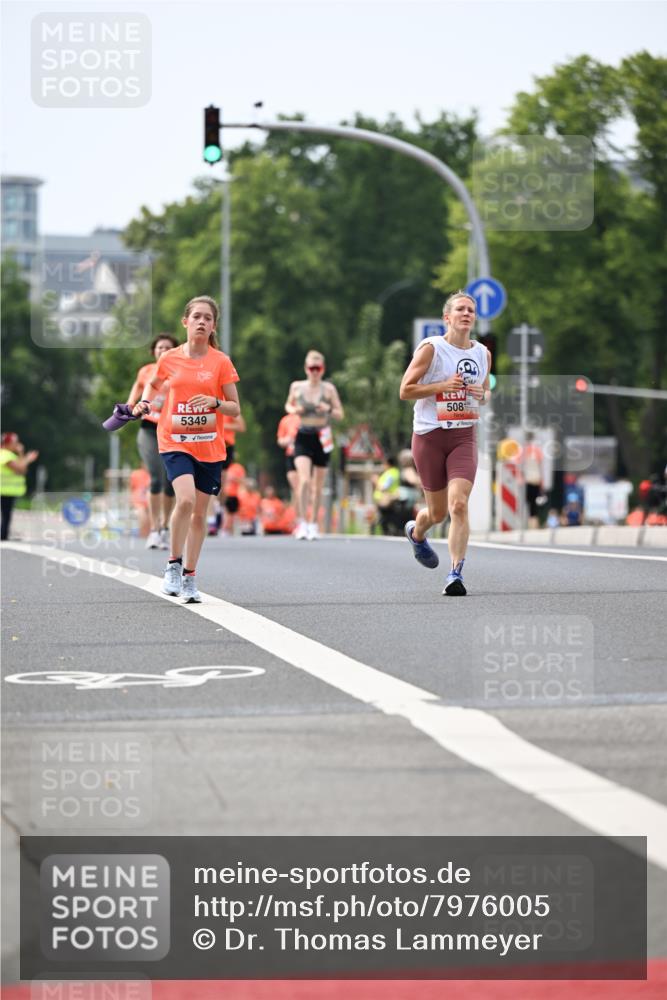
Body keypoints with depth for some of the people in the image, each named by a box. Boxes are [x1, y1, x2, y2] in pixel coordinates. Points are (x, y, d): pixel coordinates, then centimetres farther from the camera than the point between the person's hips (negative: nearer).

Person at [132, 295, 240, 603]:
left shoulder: (221, 362, -2)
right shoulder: (170, 359, 1)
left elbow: (235, 408, 0)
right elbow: (153, 384, 23)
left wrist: (214, 402, -18)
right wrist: (145, 402, 4)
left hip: (210, 446, 1)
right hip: (175, 441, -1)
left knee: (199, 512, 7)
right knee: (185, 499, -23)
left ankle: (189, 577, 21)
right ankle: (173, 564, -6)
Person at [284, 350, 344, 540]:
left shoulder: (329, 388, 0)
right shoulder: (297, 387, 2)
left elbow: (340, 415, 3)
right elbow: (288, 405, 19)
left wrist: (329, 410, -18)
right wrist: (293, 410, -4)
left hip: (322, 438, 1)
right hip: (303, 438, -1)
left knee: (318, 485, 8)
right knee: (304, 479, -19)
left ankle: (313, 524, 21)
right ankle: (302, 522, -14)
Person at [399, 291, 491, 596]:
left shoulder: (482, 353, 8)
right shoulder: (431, 348, -6)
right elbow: (405, 390, -7)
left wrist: (483, 395, -1)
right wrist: (443, 385, -18)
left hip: (464, 437, 2)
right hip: (429, 436, -2)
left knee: (459, 504, -17)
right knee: (438, 511, 8)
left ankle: (456, 574, -15)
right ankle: (416, 533, 45)